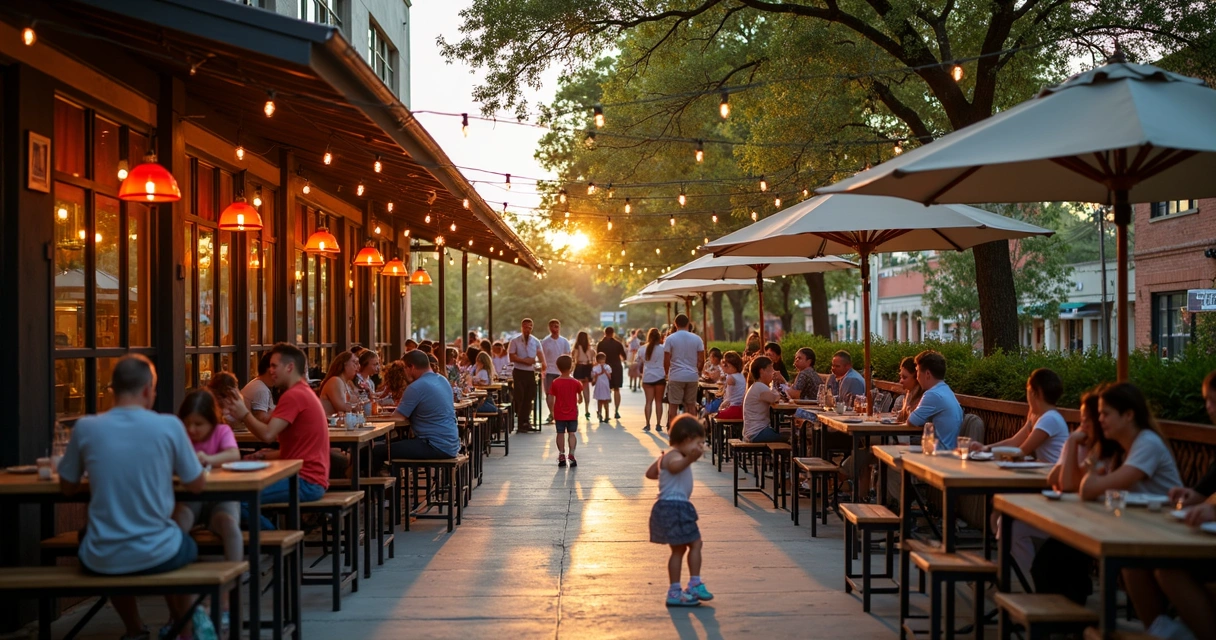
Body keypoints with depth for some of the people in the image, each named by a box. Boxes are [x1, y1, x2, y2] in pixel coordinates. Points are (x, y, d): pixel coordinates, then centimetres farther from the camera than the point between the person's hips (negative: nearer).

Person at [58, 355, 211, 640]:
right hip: (157, 555, -1)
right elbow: (197, 485, 0)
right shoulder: (169, 426, -11)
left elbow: (67, 487, 8)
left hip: (101, 560, 2)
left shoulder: (85, 428, -7)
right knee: (186, 546, 36)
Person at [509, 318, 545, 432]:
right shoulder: (515, 341, -1)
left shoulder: (536, 342, 8)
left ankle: (525, 422, 17)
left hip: (531, 372, 4)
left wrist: (543, 364, -23)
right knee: (519, 398, -2)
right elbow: (512, 357, -8)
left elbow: (540, 354, -4)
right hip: (519, 372, -4)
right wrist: (525, 360, -16)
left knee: (529, 398, 8)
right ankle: (521, 423, 4)